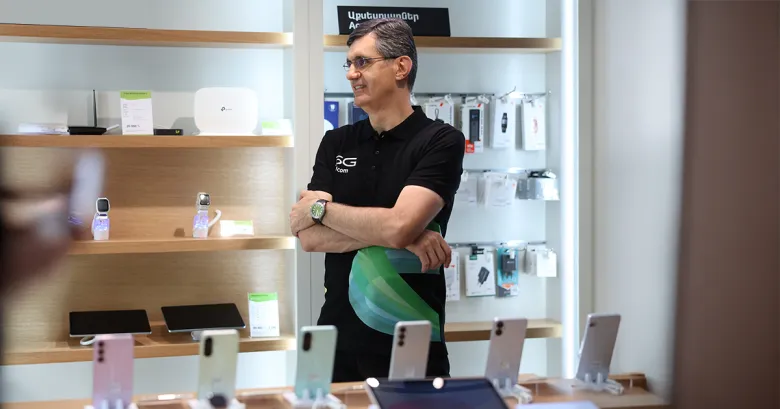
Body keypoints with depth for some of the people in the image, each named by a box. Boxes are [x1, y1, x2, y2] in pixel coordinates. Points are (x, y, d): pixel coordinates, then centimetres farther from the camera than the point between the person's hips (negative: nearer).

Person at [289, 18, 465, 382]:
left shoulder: (441, 141, -6)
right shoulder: (335, 143, 8)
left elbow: (398, 225, -20)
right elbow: (309, 237, -3)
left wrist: (322, 208, -7)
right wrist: (392, 235, -15)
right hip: (339, 338, 4)